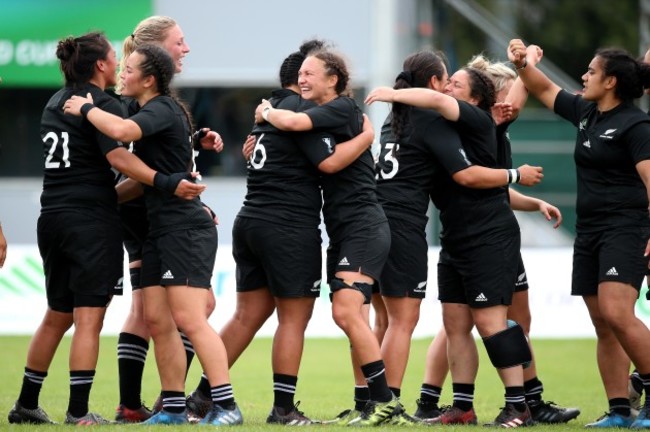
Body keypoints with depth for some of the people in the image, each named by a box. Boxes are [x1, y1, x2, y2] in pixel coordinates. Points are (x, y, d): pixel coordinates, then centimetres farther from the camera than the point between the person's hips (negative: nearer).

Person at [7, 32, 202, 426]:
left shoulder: (55, 103, 16)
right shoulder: (103, 106, -10)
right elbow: (118, 156, -24)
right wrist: (166, 183, -33)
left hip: (53, 216, 8)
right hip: (93, 220, -8)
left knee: (57, 316, 18)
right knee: (89, 318, -7)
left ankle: (27, 405, 23)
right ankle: (79, 412, -11)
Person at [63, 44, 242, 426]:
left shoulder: (163, 111, -12)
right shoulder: (155, 113, 18)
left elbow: (121, 130, -32)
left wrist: (87, 108, -15)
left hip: (186, 227, -10)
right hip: (161, 229, 10)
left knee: (189, 320, -14)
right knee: (157, 320, 7)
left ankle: (227, 407, -15)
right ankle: (174, 409, 10)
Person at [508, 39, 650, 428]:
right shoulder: (586, 113, 14)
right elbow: (546, 91, 28)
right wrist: (523, 64, 12)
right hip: (590, 232, 9)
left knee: (617, 314, -23)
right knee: (603, 326, 4)